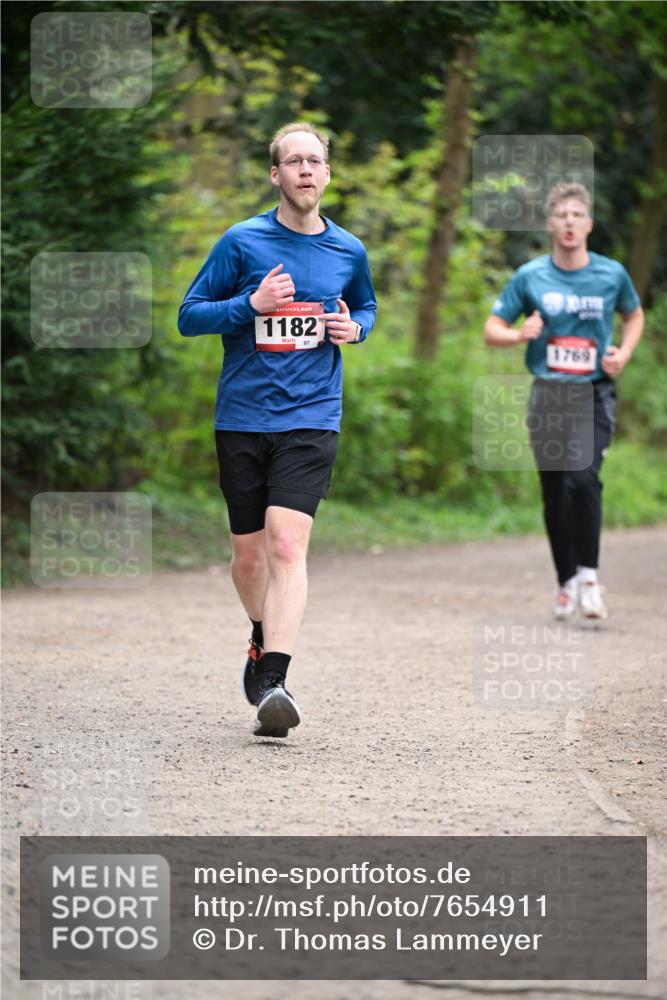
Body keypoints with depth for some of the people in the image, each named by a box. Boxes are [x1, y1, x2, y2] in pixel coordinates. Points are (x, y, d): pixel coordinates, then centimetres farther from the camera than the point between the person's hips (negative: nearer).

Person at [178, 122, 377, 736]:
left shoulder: (348, 251, 7)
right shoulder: (243, 242, -1)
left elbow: (366, 308, 26)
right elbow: (190, 316, 1)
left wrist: (355, 328, 3)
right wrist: (252, 303, -14)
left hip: (311, 419, 0)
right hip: (242, 418, 1)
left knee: (288, 545, -17)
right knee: (249, 554, 9)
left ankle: (272, 683, -24)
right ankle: (264, 637, 39)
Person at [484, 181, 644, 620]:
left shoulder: (612, 274, 0)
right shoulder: (530, 277, -1)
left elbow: (635, 316, 19)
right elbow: (492, 329, 6)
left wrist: (624, 354, 1)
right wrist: (521, 334, -15)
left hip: (595, 395, -2)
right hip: (548, 396, 2)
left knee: (583, 478, -23)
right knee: (555, 493, 7)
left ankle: (588, 575, -13)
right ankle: (566, 583, 22)